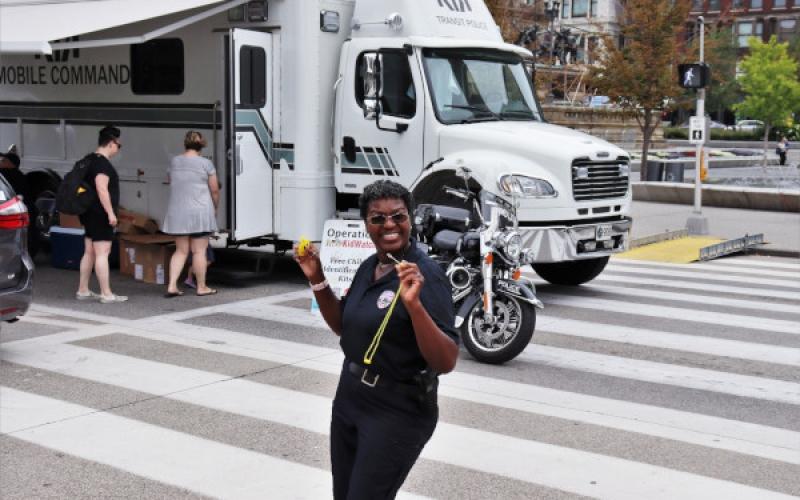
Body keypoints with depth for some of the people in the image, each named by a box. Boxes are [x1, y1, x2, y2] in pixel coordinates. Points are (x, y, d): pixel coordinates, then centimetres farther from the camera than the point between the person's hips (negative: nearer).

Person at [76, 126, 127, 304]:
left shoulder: (89, 160, 16)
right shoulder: (102, 163, -16)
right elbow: (101, 189, -25)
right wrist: (111, 213, -24)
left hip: (89, 214, 10)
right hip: (100, 214, -10)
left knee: (89, 252, 14)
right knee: (102, 253, -9)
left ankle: (83, 290, 18)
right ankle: (106, 294, -7)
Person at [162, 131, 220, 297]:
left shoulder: (174, 162, 7)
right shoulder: (206, 164, -6)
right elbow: (215, 191, -3)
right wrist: (215, 208, 15)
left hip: (177, 213, 4)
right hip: (199, 212, -4)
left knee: (181, 250, 11)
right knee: (199, 251, 3)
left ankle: (172, 286, 4)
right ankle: (201, 287, 11)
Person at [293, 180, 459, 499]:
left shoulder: (425, 275, -19)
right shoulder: (368, 267, 4)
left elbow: (446, 362, -25)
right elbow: (344, 326, 17)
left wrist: (414, 304, -38)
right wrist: (317, 280, 4)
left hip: (397, 413, -8)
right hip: (348, 399, 8)